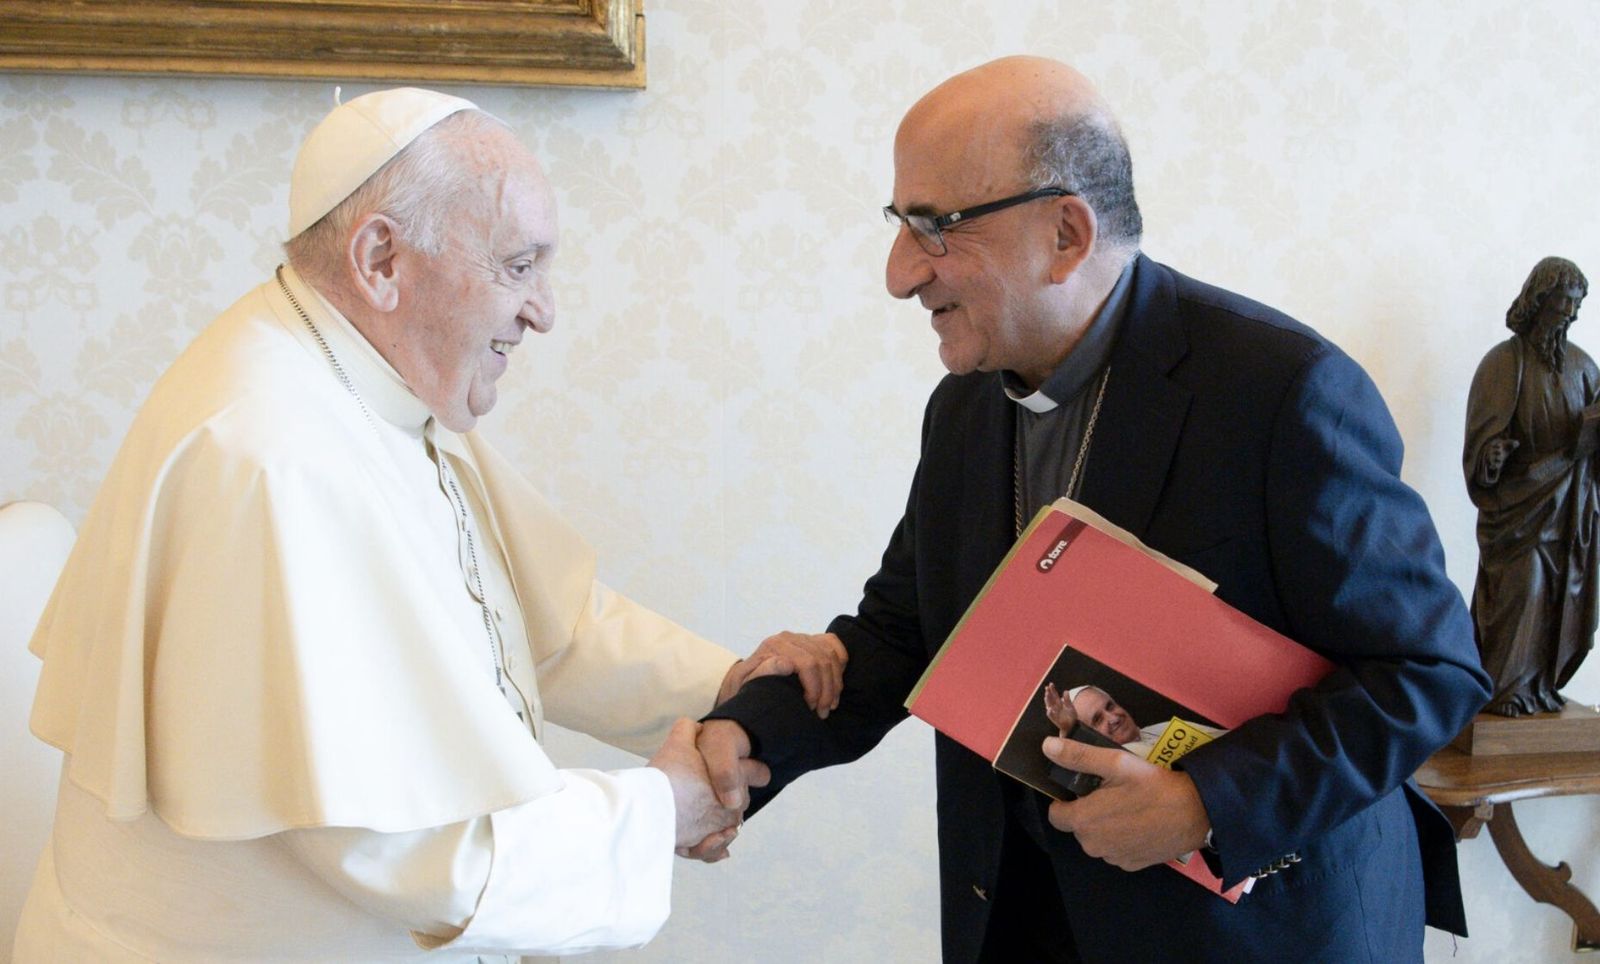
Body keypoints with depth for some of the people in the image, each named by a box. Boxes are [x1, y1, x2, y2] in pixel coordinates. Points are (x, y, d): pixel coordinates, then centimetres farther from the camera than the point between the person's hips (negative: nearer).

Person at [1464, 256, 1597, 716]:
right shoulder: (1504, 362, -7)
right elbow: (1486, 433, -12)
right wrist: (1493, 457, -32)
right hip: (1520, 501, -5)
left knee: (1562, 593, 5)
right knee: (1519, 590, -8)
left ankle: (1542, 684, 15)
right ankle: (1506, 688, 1)